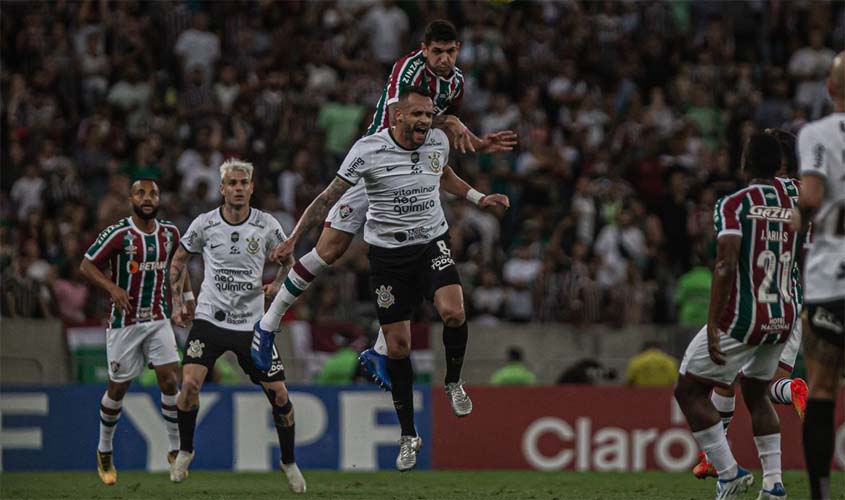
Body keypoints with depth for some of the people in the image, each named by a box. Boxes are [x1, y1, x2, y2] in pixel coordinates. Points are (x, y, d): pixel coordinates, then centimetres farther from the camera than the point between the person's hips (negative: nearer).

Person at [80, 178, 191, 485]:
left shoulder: (169, 233, 3)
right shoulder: (118, 234, -13)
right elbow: (87, 265, -10)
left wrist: (187, 296, 20)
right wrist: (113, 288, -24)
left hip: (158, 319, 3)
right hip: (125, 321, -3)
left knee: (170, 380, -10)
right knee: (118, 388, 5)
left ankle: (176, 450, 1)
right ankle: (104, 451, 25)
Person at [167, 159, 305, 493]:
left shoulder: (267, 226, -3)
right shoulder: (204, 224, -4)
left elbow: (288, 260, 14)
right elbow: (179, 260, 12)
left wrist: (278, 285, -6)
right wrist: (177, 303, 6)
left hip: (252, 324, 1)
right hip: (210, 319, -1)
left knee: (279, 394, -3)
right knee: (190, 383, -19)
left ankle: (289, 463, 19)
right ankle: (185, 450, 6)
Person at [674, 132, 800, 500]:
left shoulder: (734, 205, -11)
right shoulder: (797, 206, 7)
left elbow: (726, 266, -21)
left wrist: (713, 327, -22)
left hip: (742, 318, -6)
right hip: (783, 318, 6)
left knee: (689, 391, 7)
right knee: (756, 393, 26)